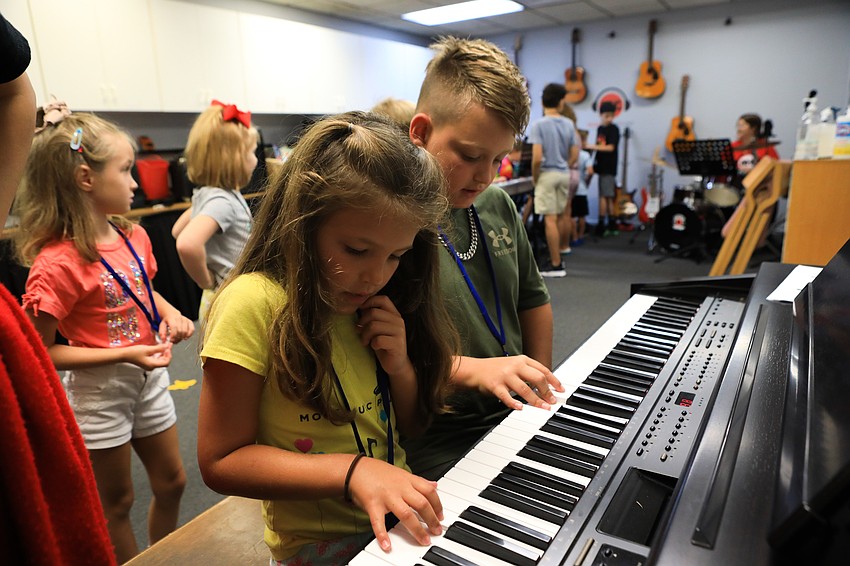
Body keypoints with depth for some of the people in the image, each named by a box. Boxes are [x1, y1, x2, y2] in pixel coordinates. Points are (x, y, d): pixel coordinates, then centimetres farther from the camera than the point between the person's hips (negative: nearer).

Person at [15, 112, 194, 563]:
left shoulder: (134, 236, -2)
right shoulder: (58, 263, -23)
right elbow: (40, 352, -18)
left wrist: (169, 313, -4)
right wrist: (126, 355, -24)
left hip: (149, 376, 7)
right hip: (99, 388, -7)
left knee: (171, 483, 21)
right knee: (116, 502, 14)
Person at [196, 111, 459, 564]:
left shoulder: (376, 305, -1)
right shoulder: (253, 305, -18)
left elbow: (414, 425, 7)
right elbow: (220, 462, -14)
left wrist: (400, 365, -13)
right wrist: (353, 471, -24)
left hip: (401, 521, 6)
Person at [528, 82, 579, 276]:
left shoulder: (538, 124, -12)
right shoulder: (569, 124, 6)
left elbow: (537, 157, -19)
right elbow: (574, 155, 6)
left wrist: (534, 177, -4)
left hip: (547, 174, -6)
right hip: (564, 174, 6)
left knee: (550, 219, -5)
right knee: (559, 217, 16)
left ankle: (556, 265, -3)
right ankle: (556, 258, 26)